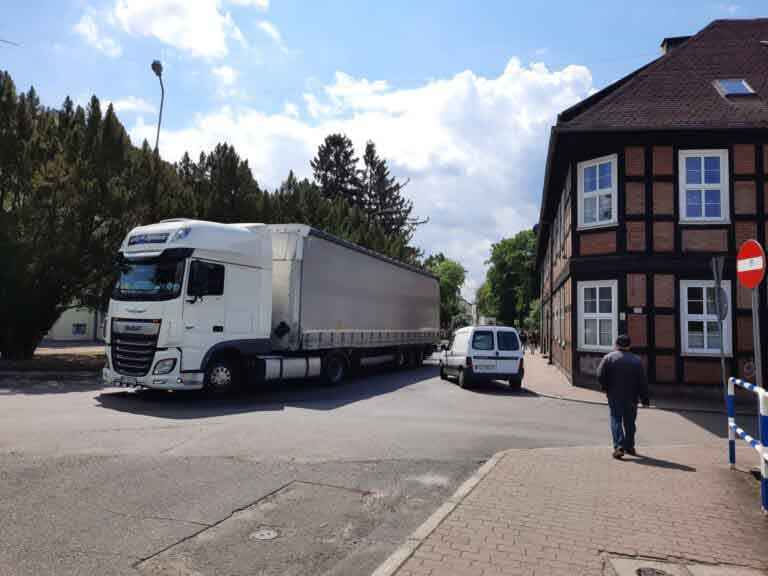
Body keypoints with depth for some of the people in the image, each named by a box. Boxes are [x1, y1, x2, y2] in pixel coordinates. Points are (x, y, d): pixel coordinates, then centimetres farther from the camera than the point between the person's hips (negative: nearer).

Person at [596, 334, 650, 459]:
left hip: (615, 396, -2)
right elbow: (642, 382, 0)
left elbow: (600, 375, -13)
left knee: (616, 420, 1)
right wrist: (645, 400, 4)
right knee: (630, 422, 14)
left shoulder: (609, 357, -5)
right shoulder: (636, 361, 1)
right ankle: (629, 447, 23)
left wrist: (605, 387, 5)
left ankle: (619, 446, -15)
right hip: (631, 397, 2)